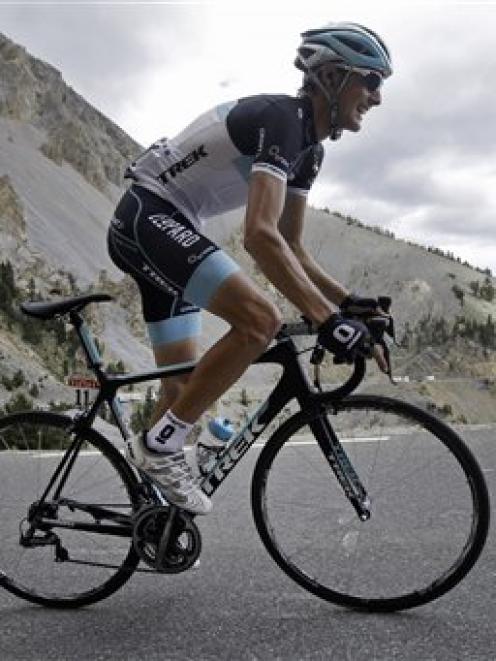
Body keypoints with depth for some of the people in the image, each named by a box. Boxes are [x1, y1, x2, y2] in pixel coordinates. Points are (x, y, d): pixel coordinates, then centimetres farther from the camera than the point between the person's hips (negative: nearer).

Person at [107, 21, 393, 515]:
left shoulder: (309, 148, 10)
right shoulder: (281, 118, -20)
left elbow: (290, 246, 12)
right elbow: (260, 235, -34)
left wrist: (349, 301, 0)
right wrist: (327, 318, -37)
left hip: (166, 228, 10)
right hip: (147, 215, -10)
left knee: (183, 384, 10)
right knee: (259, 320, -27)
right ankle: (159, 444, -14)